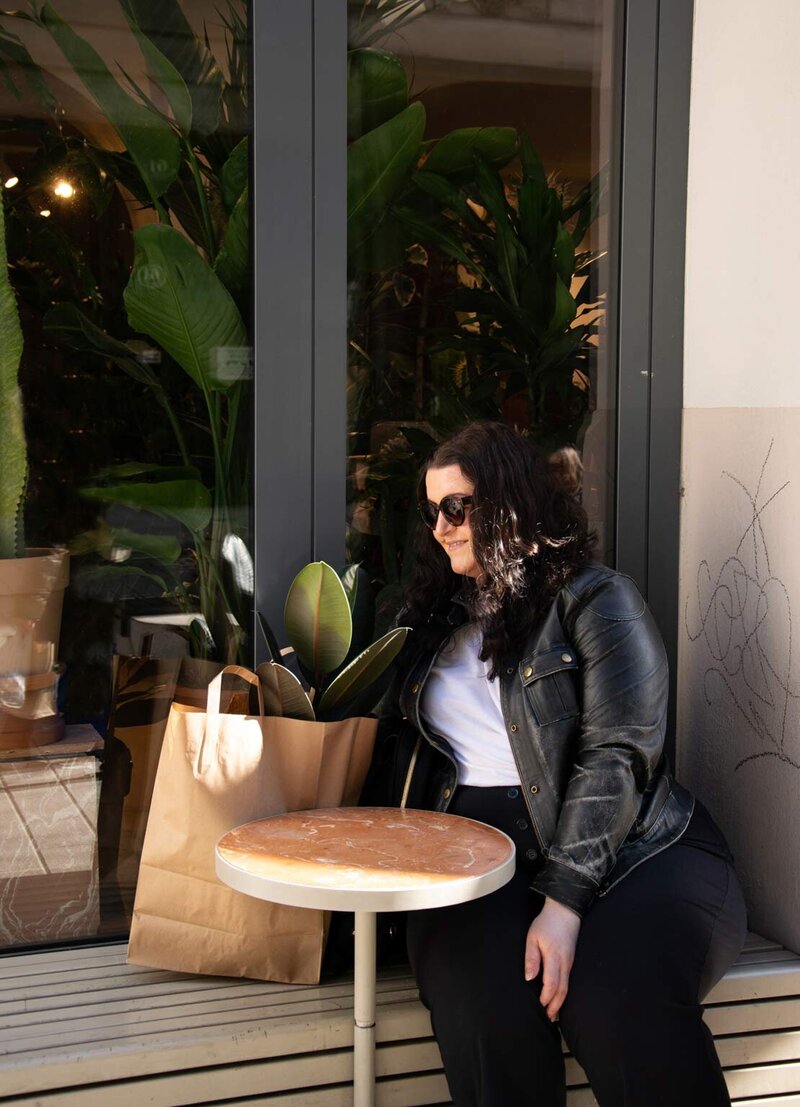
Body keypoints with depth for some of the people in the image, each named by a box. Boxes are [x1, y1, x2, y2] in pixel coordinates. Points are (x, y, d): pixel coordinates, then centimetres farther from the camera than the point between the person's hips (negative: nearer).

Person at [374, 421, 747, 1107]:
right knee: (486, 1009, -31)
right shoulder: (432, 619, 24)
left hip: (624, 845, -3)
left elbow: (616, 756, -9)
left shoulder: (595, 599, 4)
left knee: (617, 1001, -34)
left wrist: (563, 901, -19)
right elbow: (398, 743, 24)